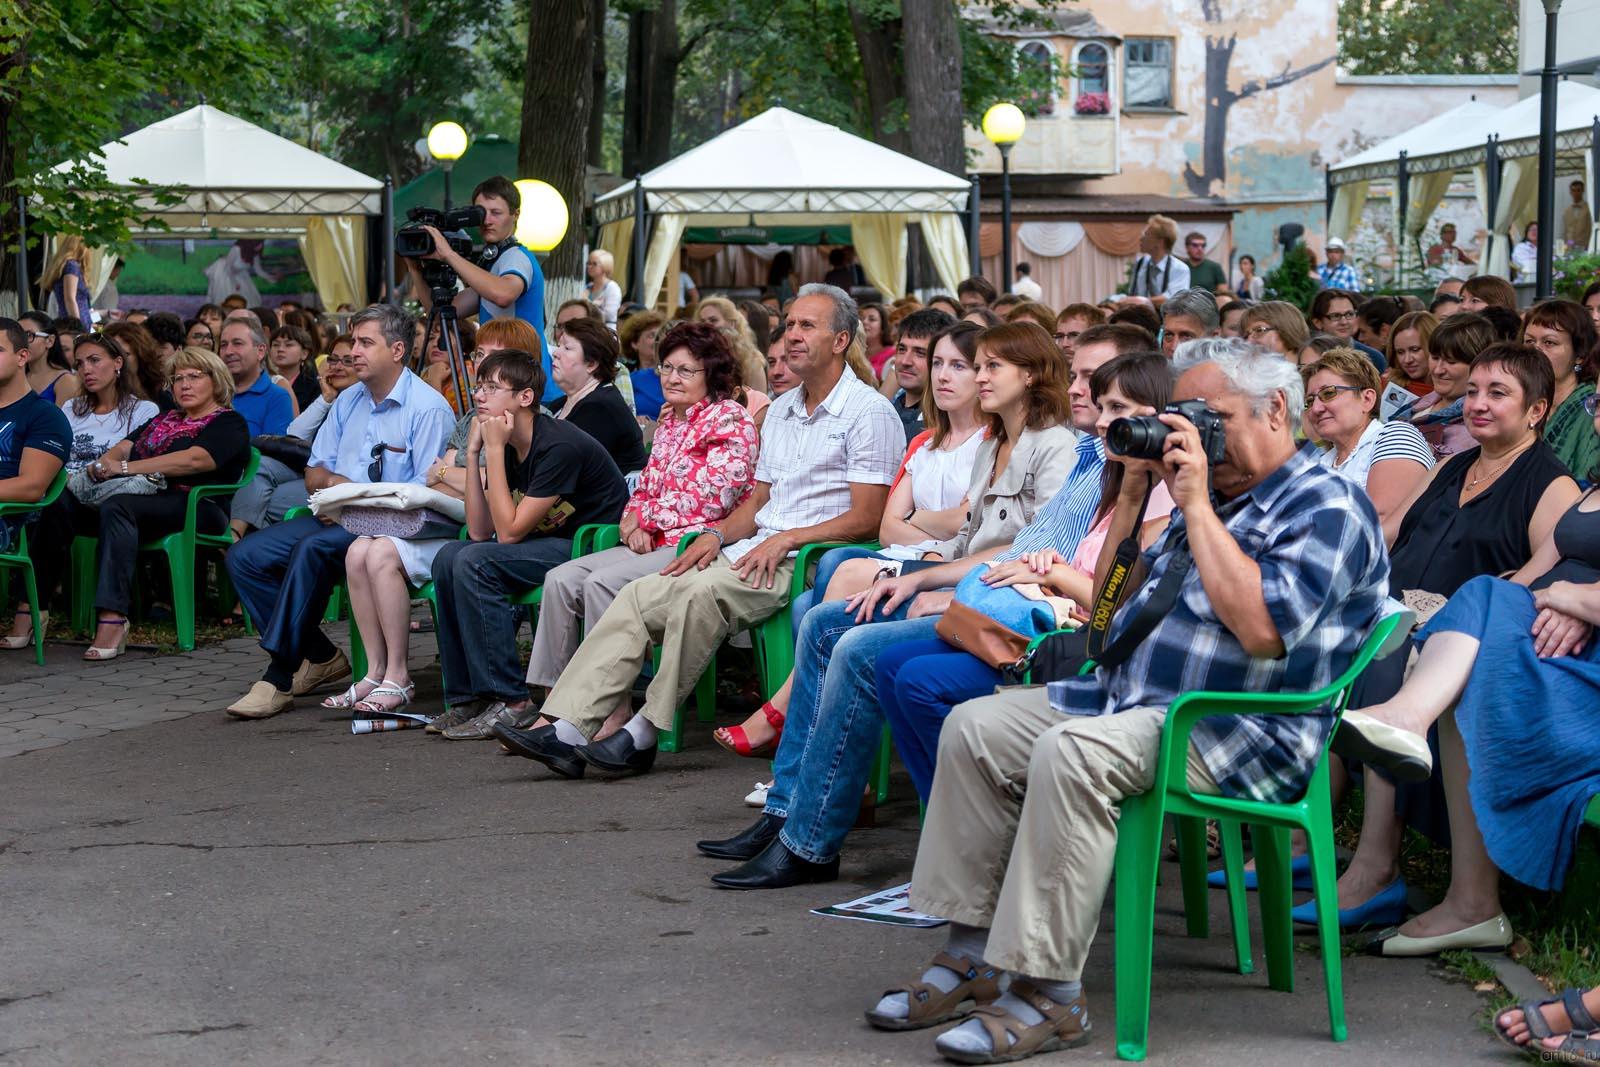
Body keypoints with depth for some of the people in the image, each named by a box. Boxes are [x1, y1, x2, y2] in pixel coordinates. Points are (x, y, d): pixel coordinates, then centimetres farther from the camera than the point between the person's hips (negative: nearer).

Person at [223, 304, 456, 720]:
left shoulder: (428, 409, -8)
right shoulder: (348, 401, 18)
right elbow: (315, 470, 20)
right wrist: (332, 482, -5)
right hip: (336, 517, 8)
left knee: (312, 548, -35)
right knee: (245, 556, -10)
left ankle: (280, 677, -30)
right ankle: (320, 657, -3)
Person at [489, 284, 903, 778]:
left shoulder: (869, 412, -5)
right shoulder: (781, 409, 22)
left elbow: (866, 519, -11)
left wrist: (786, 538, -18)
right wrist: (717, 534, 4)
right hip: (752, 551, 8)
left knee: (701, 592, -33)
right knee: (638, 596, -10)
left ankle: (644, 735, -24)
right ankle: (565, 729, -18)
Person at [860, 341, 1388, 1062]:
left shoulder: (1327, 508, -6)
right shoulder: (1215, 497, 22)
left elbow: (1261, 628, -24)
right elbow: (1111, 606, 25)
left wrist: (1197, 505, -16)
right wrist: (1131, 496, 12)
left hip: (1237, 734, -10)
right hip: (1132, 697, 10)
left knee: (1072, 751, -34)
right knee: (974, 727, -1)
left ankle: (1048, 990, -31)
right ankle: (972, 955, -1)